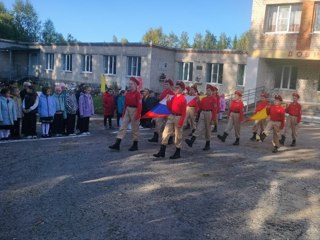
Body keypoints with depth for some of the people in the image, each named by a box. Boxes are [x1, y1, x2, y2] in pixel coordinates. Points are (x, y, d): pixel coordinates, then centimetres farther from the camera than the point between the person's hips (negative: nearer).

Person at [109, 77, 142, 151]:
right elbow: (125, 103, 14)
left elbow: (139, 105, -18)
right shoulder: (128, 93, 8)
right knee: (123, 127, 2)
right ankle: (117, 144, 1)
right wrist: (124, 113, 14)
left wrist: (137, 115, -22)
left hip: (134, 111, -7)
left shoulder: (138, 94, -13)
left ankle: (135, 145, 17)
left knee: (135, 129, 4)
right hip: (127, 110, 7)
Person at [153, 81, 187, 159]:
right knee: (165, 134, 4)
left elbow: (184, 112, -14)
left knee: (178, 136, 4)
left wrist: (180, 123, -18)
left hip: (178, 118, -7)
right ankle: (162, 152, 10)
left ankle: (177, 153, 17)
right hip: (171, 117, 7)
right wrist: (168, 101, 0)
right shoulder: (173, 97, 10)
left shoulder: (183, 99, -11)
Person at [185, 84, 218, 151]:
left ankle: (207, 145, 16)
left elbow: (215, 109, -9)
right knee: (199, 128, -6)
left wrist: (213, 119, -13)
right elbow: (200, 107, 14)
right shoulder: (204, 98, 12)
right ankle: (191, 141, -20)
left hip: (209, 114, -5)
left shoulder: (213, 98, -5)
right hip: (202, 113, 5)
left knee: (208, 130, 4)